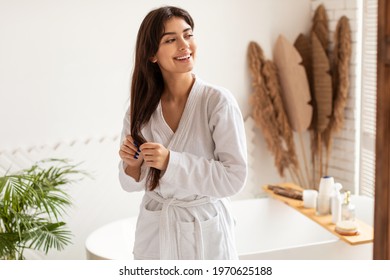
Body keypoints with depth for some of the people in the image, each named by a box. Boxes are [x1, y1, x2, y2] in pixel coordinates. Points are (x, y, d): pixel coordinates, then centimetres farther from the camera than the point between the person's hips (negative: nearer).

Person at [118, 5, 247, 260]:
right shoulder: (141, 107, -4)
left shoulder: (218, 101, -16)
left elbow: (234, 178, -18)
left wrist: (171, 162, -25)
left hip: (205, 232, -3)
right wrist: (133, 164, -17)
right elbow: (132, 183, 3)